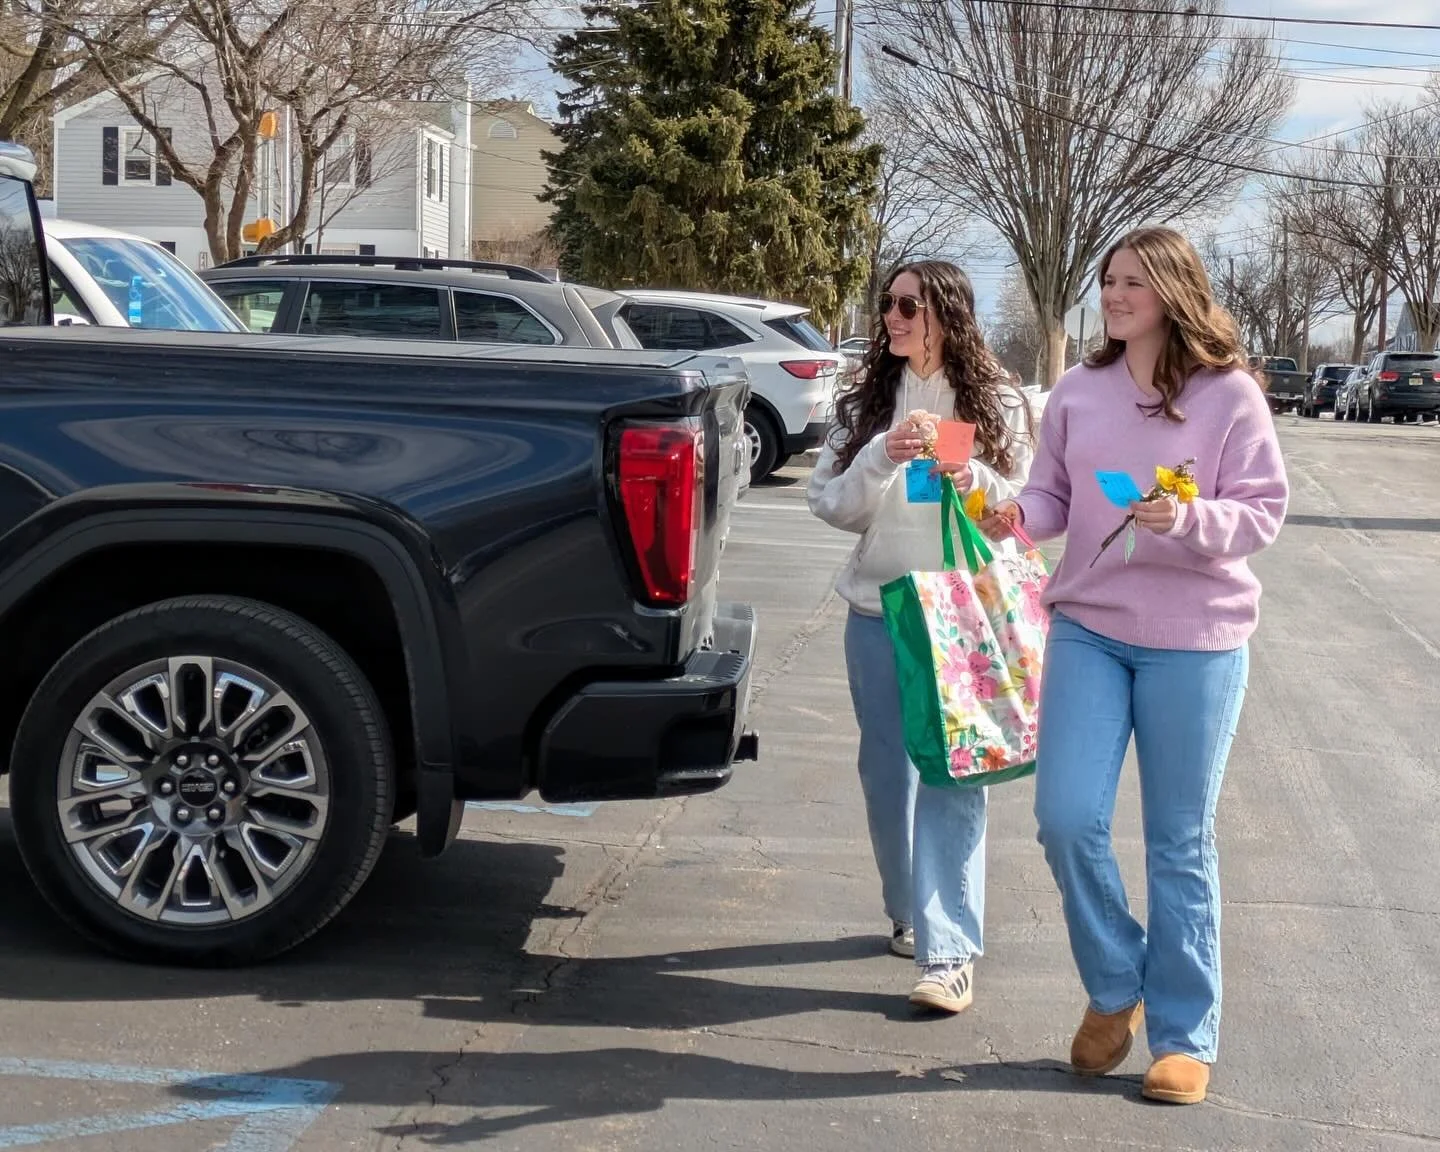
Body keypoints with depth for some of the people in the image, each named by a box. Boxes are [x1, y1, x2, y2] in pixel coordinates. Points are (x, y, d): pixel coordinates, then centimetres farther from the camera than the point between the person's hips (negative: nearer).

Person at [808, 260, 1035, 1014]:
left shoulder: (996, 404, 1)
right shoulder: (866, 402, 6)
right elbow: (829, 504, 2)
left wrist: (975, 481, -18)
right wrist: (882, 460, -15)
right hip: (878, 613, 3)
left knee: (952, 778, -7)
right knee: (887, 773, 11)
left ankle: (950, 950, -6)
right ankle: (910, 912, 31)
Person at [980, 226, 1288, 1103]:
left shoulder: (1229, 394, -6)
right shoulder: (1079, 390, 5)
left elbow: (1265, 511, -7)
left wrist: (1190, 521, -25)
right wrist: (1020, 515, -10)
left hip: (1195, 640, -3)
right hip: (1087, 628, 3)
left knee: (1180, 845, 6)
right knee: (1067, 818, -5)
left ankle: (1185, 1036, 21)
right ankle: (1115, 989, 21)